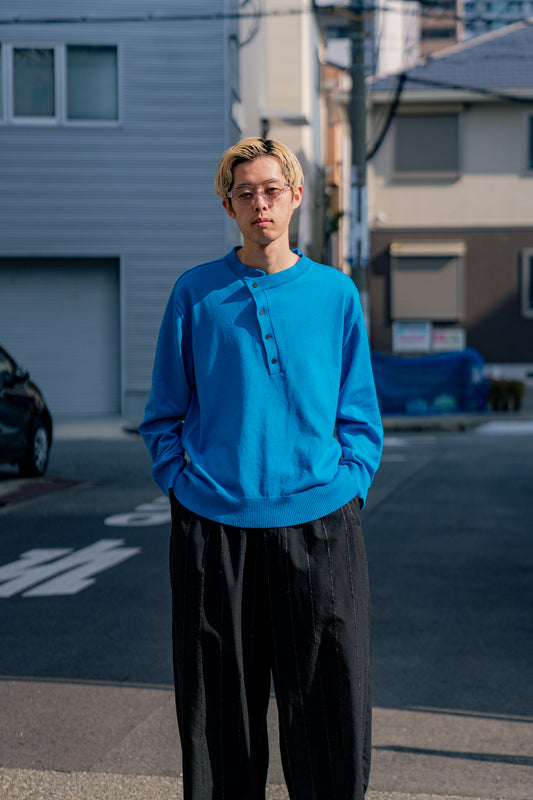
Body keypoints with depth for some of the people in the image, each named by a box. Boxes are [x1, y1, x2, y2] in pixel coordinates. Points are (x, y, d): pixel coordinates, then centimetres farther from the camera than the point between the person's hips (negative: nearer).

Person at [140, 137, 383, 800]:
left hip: (318, 522, 0)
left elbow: (359, 415, 11)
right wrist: (184, 486, -1)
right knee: (219, 708, 6)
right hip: (214, 527, 0)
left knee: (328, 700, 2)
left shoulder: (335, 292, 7)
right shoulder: (196, 293, 5)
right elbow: (164, 415, 10)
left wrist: (348, 486, -1)